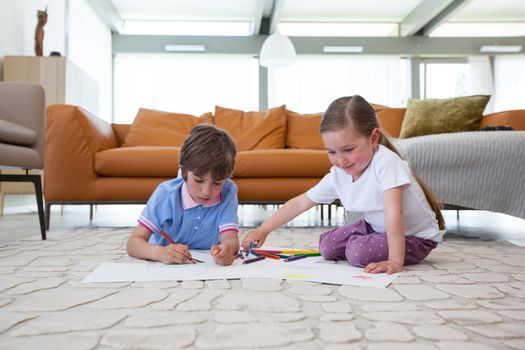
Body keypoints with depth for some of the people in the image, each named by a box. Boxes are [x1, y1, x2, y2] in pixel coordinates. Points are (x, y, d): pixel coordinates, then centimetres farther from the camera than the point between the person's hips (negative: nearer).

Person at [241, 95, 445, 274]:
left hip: (416, 235, -6)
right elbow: (300, 203, -5)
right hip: (377, 227, 7)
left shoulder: (386, 162, -31)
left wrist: (395, 261, -45)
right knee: (327, 246, 0)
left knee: (359, 252, -27)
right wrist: (262, 230, -9)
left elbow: (393, 212, -39)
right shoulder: (338, 175, -11)